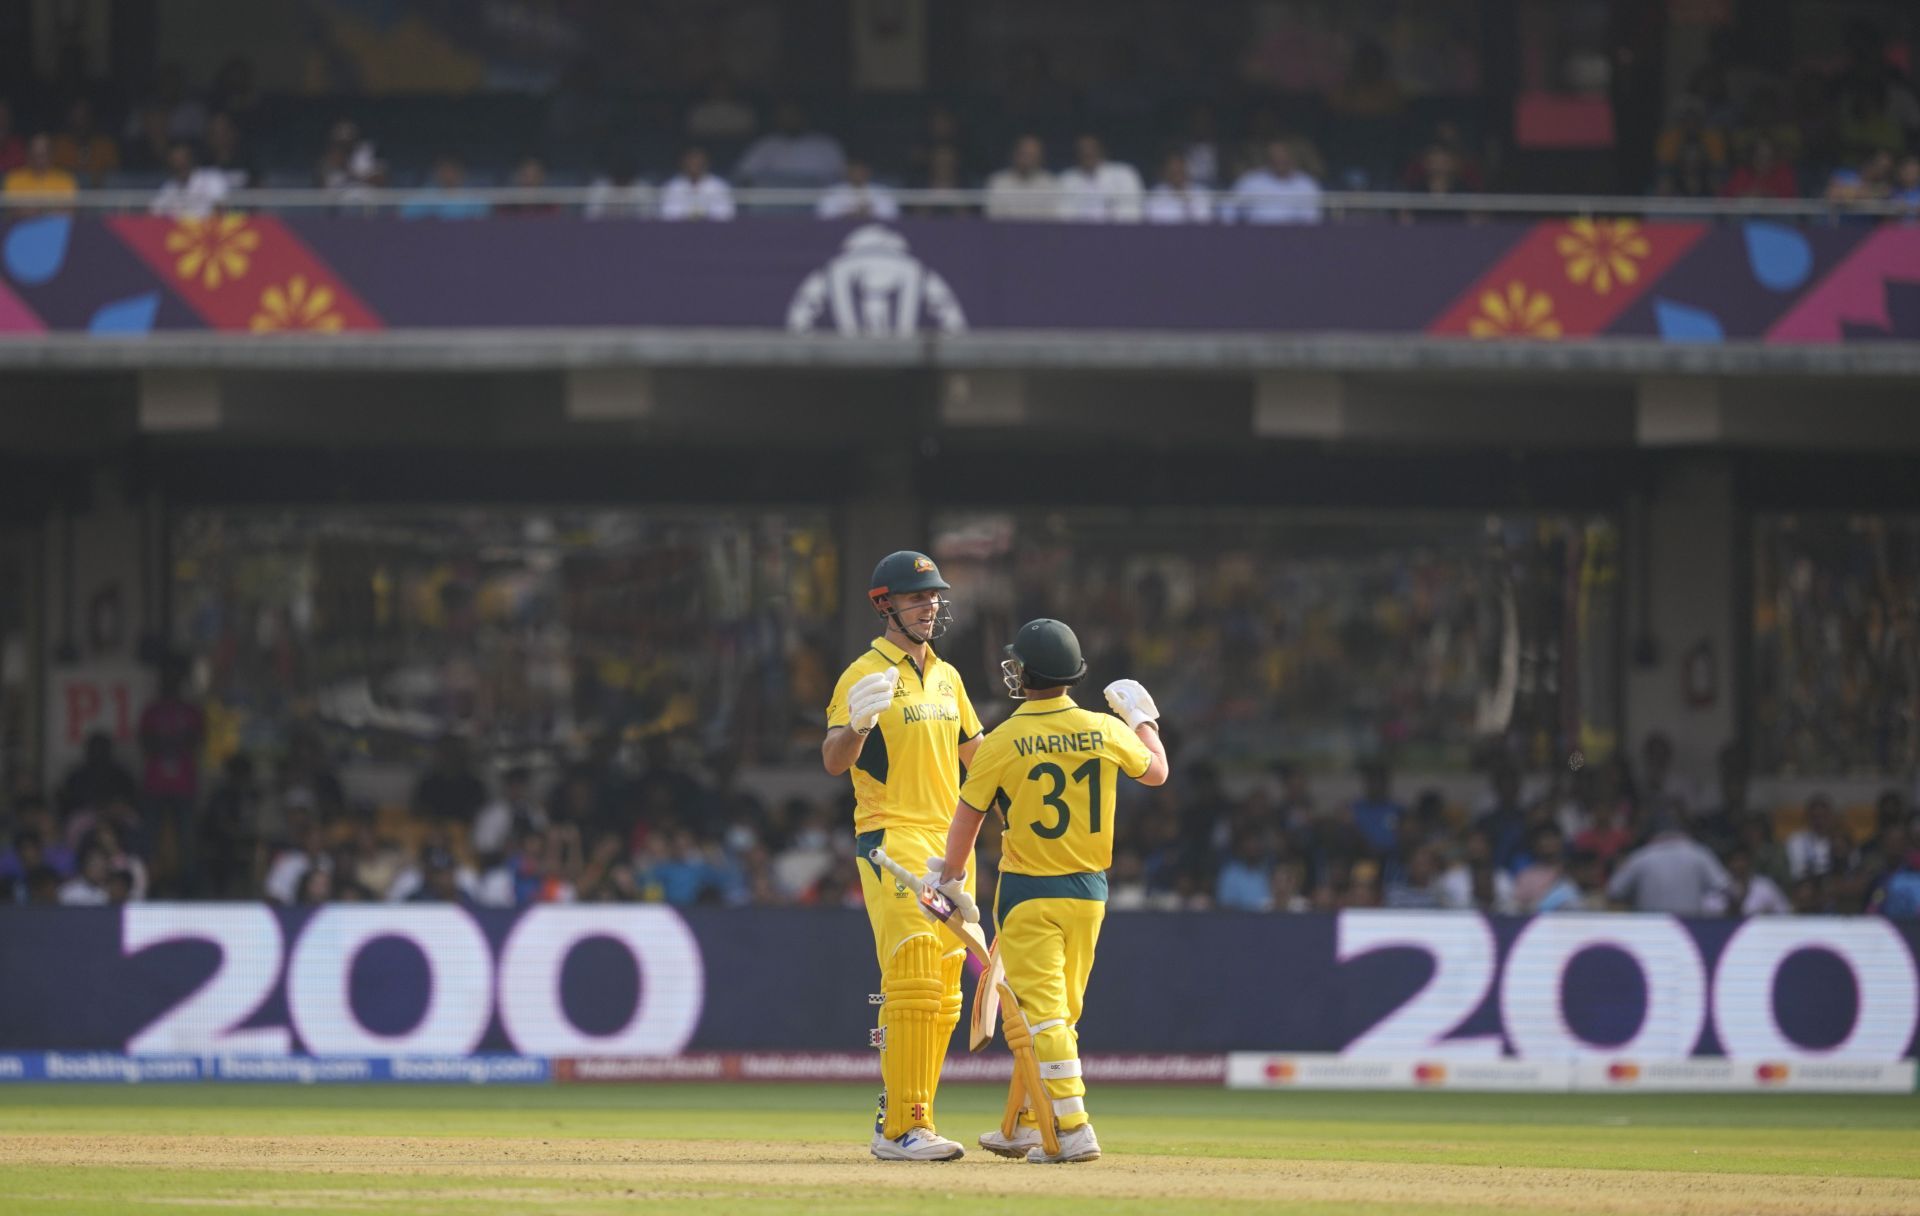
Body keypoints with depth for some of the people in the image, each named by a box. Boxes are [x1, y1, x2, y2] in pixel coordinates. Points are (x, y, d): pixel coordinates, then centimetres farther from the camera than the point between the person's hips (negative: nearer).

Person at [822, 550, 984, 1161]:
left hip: (949, 841, 8)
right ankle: (904, 1128, -18)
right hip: (892, 838, -8)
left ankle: (898, 1121, 14)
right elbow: (834, 761, -17)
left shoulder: (946, 677, 16)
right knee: (913, 986, -17)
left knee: (943, 996, 7)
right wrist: (858, 722, -38)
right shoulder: (865, 675, -7)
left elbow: (973, 750, 27)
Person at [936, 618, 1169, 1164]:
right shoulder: (1105, 731, -3)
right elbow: (1156, 771, 16)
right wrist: (1142, 718, 34)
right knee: (1057, 1012, 15)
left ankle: (1073, 1131, -16)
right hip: (1088, 892, 4)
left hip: (1028, 893, -4)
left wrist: (951, 880, 11)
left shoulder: (1001, 743, -12)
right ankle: (1025, 1127, 23)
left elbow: (968, 816, -3)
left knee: (1043, 1012, -5)